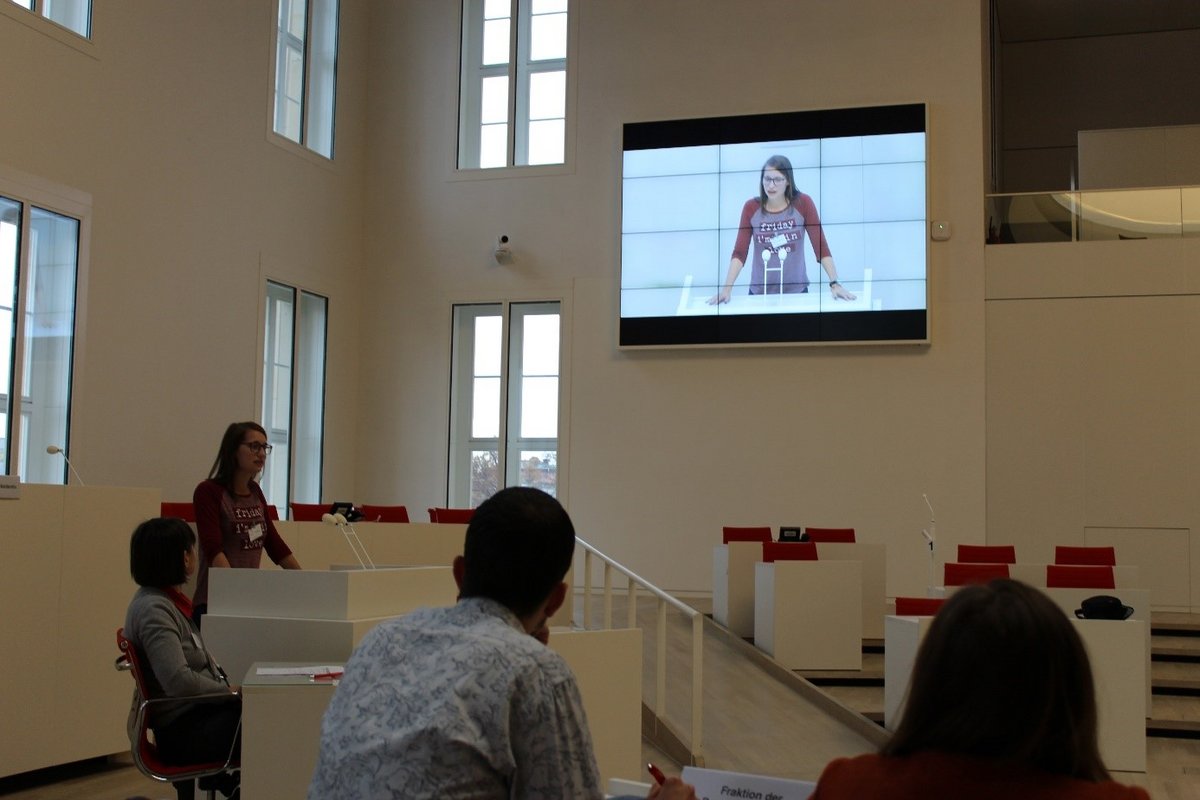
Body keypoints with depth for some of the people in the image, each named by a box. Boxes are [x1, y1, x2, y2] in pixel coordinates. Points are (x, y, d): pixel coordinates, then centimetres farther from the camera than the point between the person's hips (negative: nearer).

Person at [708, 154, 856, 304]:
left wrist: (834, 283, -16)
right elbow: (739, 252, -7)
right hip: (760, 292, 1)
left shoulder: (803, 203, -7)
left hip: (796, 291, 0)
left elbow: (821, 246, -7)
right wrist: (727, 288, -18)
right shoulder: (751, 208, -4)